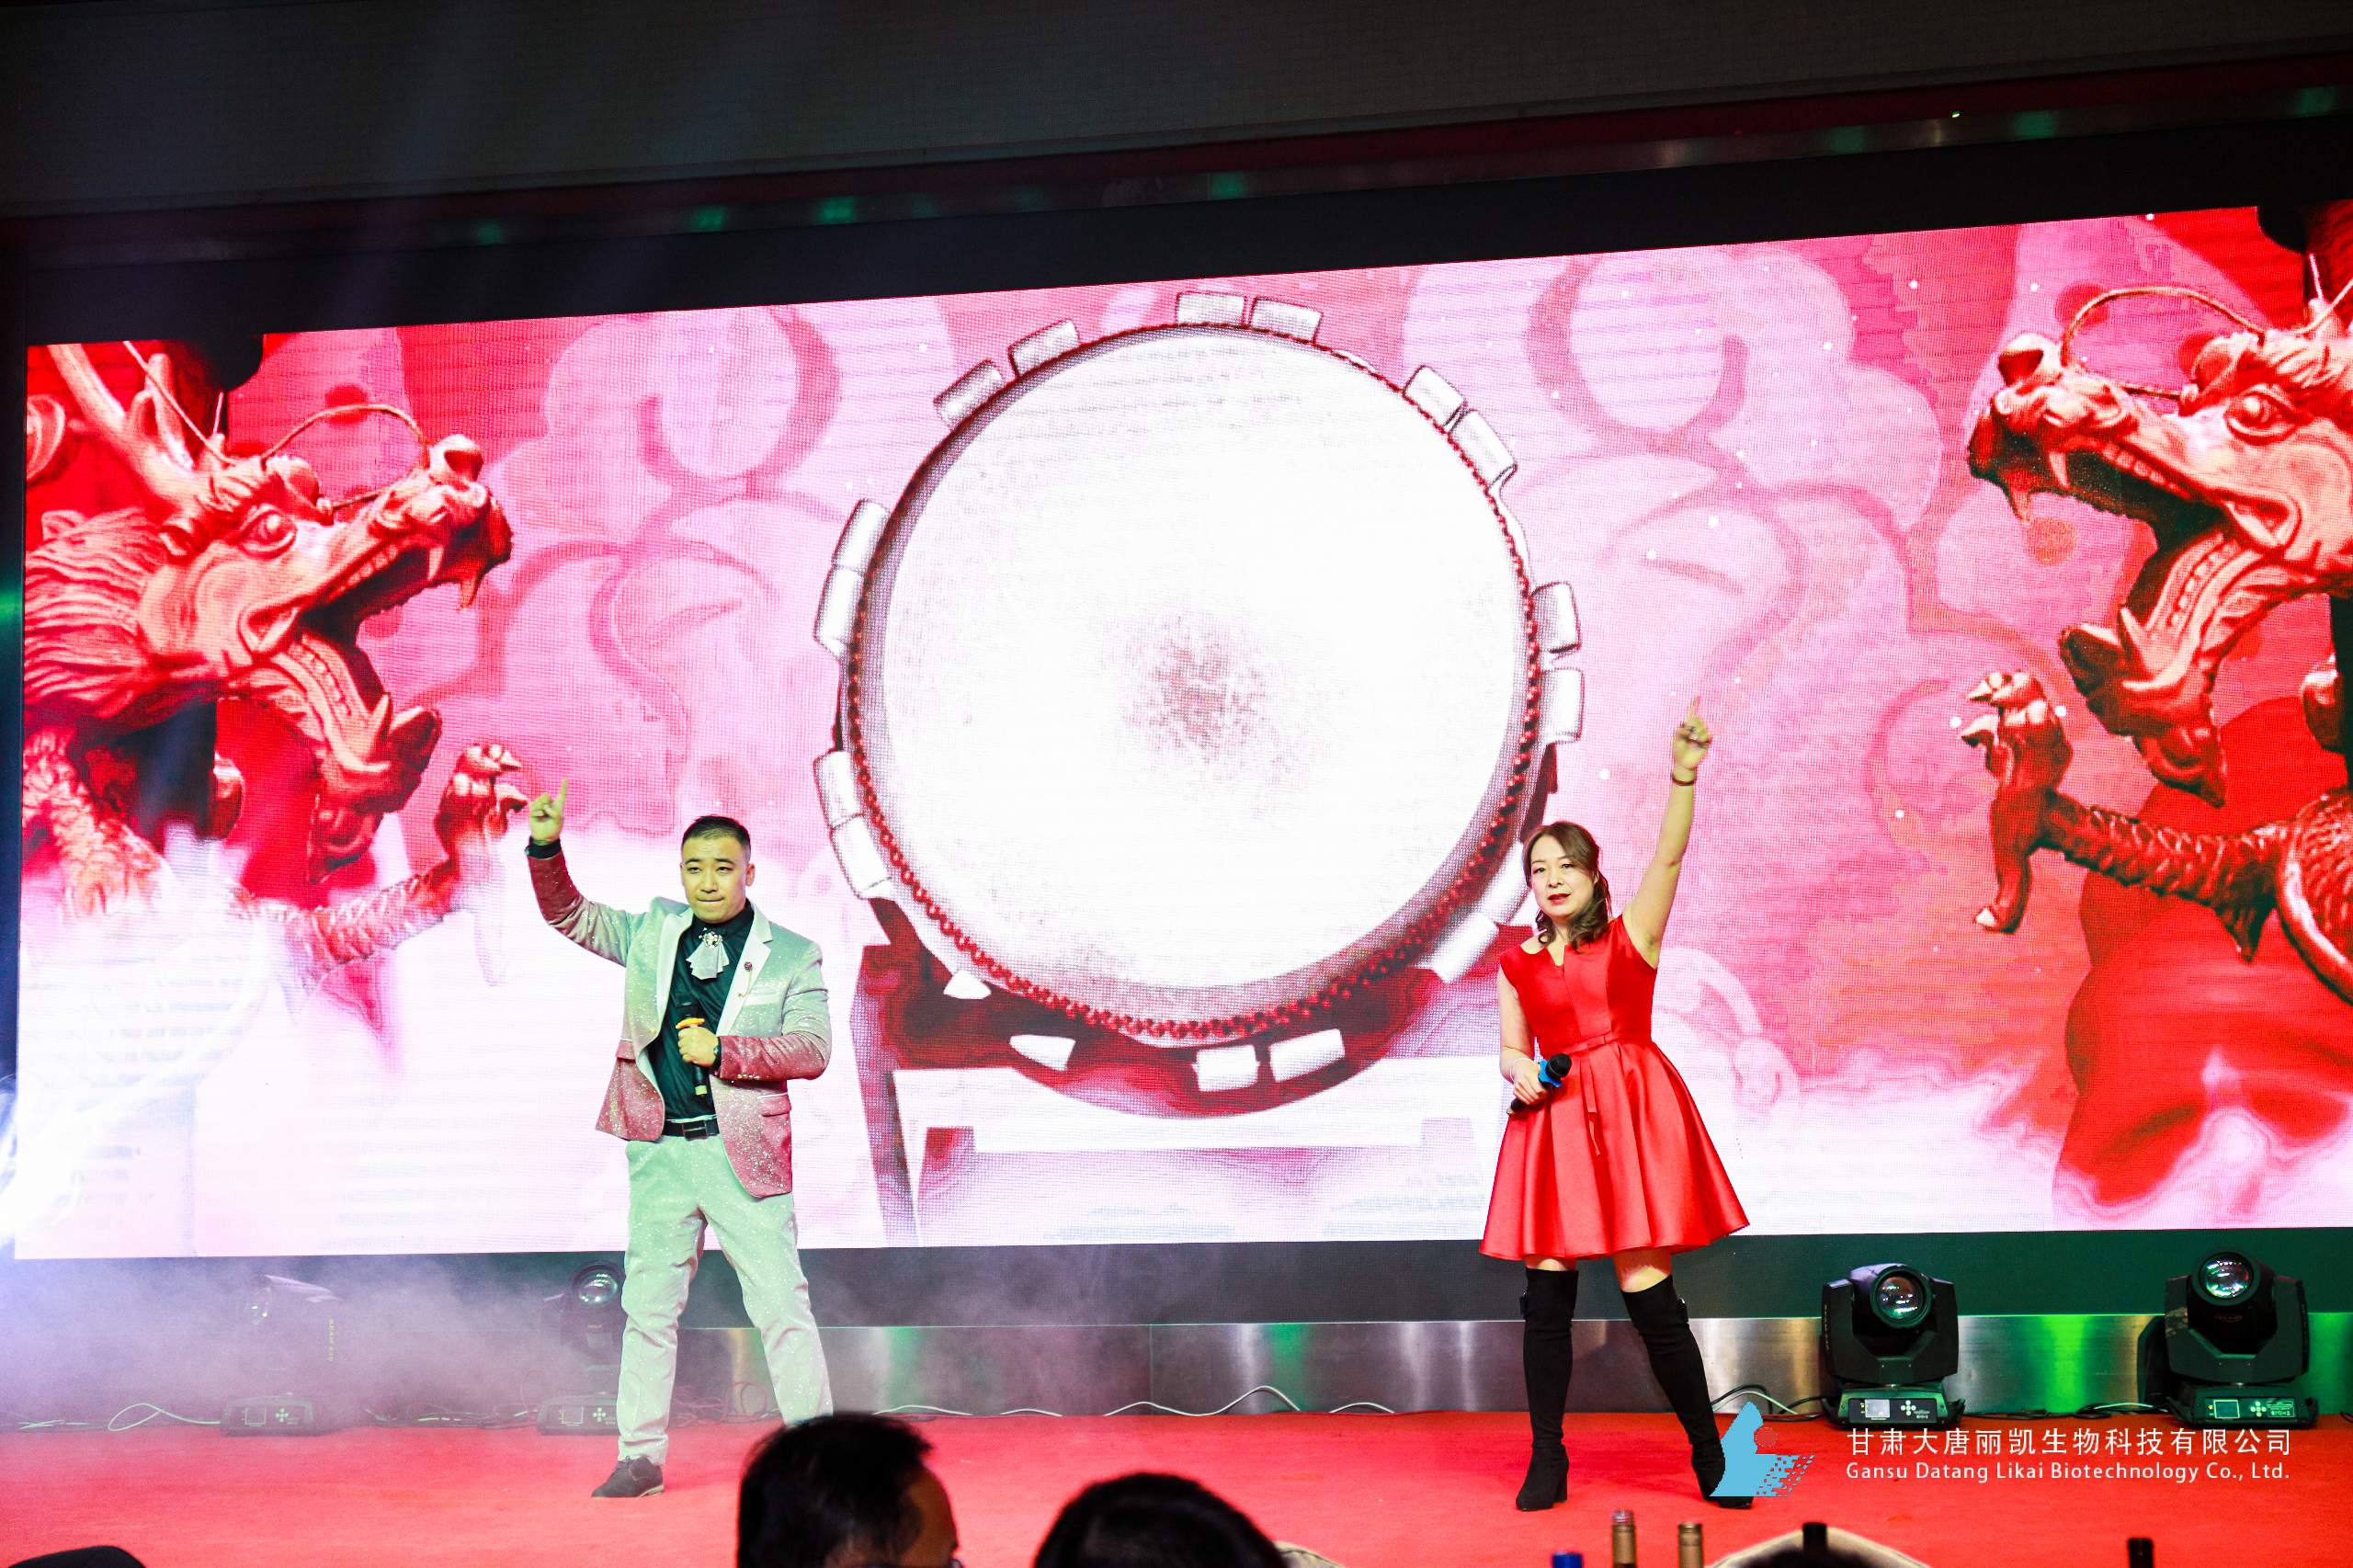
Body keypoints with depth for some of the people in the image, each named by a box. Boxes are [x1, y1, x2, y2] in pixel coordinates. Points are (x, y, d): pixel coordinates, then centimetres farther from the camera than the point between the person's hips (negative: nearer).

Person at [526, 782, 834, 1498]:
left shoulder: (792, 955, 1)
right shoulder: (652, 932, 11)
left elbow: (812, 1049, -6)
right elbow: (568, 914, 14)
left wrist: (722, 1051, -16)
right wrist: (546, 847, -3)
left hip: (741, 1151, -3)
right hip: (660, 1150, 3)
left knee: (780, 1304, -3)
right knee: (648, 1305, 9)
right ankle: (641, 1455, 18)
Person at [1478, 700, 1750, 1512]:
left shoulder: (1630, 938, 5)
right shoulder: (1517, 964, 13)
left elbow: (1668, 857, -8)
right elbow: (1511, 1050, 15)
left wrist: (1683, 775, -21)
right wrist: (1520, 1071, -9)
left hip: (1631, 1114, -3)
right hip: (1552, 1119, 3)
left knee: (1647, 1291, -6)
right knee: (1546, 1291, -1)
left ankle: (1709, 1452, 7)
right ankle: (1546, 1460, 9)